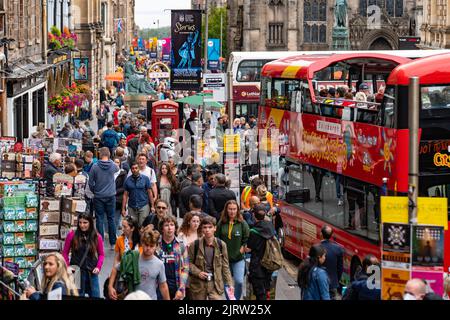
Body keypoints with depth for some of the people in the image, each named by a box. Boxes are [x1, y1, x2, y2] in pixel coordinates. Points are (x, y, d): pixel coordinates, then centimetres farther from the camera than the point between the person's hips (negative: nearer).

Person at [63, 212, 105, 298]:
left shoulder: (97, 237, 1)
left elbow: (101, 254, 9)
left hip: (92, 272, 1)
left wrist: (98, 267, -4)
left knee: (95, 297, 6)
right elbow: (65, 253, 3)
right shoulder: (72, 235, -3)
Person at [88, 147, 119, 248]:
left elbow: (91, 183, -4)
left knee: (99, 219, 4)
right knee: (111, 218, 9)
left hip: (98, 197, -1)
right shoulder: (113, 166, -5)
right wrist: (110, 160, 25)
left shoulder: (95, 167, -9)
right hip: (111, 196, 1)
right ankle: (113, 242, 10)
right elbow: (117, 169, 21)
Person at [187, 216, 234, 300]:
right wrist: (198, 272, -13)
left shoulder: (221, 245, -1)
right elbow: (189, 262, 4)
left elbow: (225, 266, 4)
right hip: (198, 283, 0)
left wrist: (229, 284, 1)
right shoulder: (195, 245, -4)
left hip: (215, 283, 0)